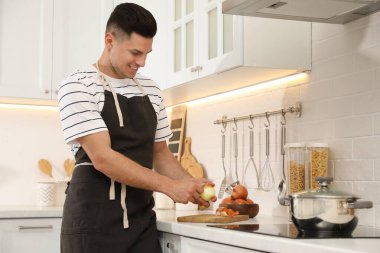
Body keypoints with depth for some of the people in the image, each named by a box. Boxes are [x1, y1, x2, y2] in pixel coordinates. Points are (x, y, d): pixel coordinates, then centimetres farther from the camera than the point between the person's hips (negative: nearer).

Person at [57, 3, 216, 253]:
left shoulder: (151, 91, 10)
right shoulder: (78, 86, -9)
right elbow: (102, 157, -18)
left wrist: (191, 184, 0)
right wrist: (168, 186, -19)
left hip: (142, 220, 6)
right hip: (93, 219, -5)